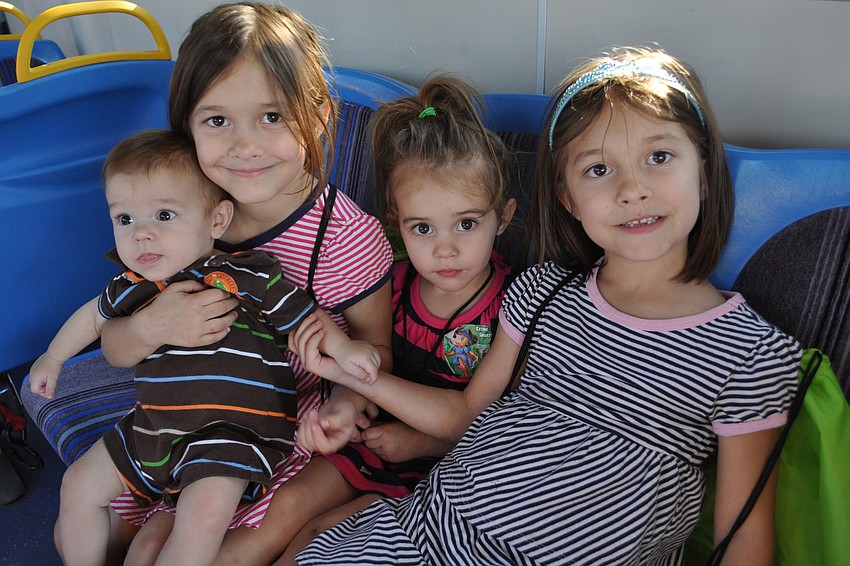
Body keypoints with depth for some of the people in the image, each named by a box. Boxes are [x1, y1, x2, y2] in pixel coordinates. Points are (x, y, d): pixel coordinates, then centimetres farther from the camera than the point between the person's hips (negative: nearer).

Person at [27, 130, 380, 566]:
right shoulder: (132, 285, 4)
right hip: (153, 426, 7)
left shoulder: (247, 274, -13)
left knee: (204, 512, -28)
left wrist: (342, 347, -25)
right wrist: (53, 357, 38)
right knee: (79, 484, 11)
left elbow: (303, 314, -6)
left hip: (235, 429, -6)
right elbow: (95, 314, 25)